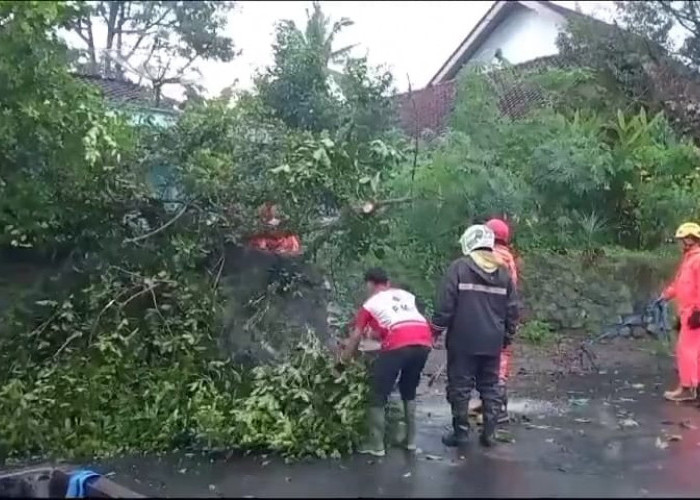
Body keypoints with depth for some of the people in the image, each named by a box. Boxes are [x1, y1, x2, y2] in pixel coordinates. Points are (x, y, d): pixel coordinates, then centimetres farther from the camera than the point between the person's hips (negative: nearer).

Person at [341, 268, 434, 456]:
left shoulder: (370, 303, 19)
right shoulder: (405, 294, 29)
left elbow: (356, 337, 18)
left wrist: (343, 360, 29)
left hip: (399, 344, -5)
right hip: (424, 342, 5)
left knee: (379, 396, 9)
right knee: (409, 392, 24)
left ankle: (376, 445, 11)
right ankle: (411, 440, 26)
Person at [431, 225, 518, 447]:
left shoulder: (459, 267, -8)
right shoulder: (503, 272, 8)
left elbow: (446, 304, -11)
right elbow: (512, 310, 11)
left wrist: (436, 329, -1)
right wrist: (507, 335, 21)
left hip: (463, 339, -4)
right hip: (493, 341, 5)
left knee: (460, 386, 5)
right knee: (490, 387, 13)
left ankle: (461, 432, 9)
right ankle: (489, 433, 16)